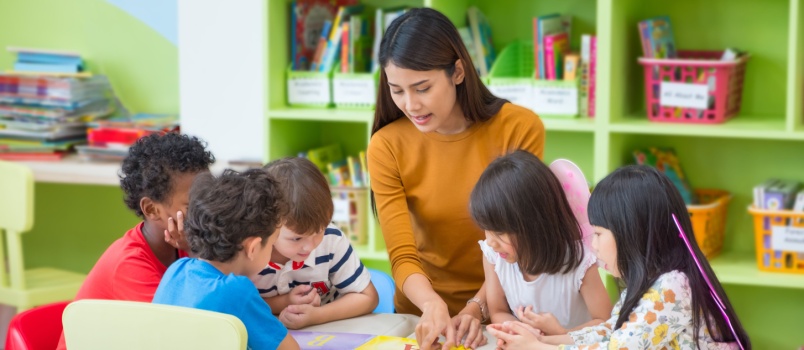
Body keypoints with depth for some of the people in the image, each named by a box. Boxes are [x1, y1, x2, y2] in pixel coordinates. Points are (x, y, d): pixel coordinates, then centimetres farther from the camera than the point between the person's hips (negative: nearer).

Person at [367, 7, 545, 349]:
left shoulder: (519, 128, -10)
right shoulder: (387, 146, -8)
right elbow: (403, 257, -11)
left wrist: (478, 307, -18)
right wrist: (433, 305, -28)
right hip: (423, 312, 1)